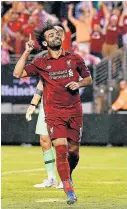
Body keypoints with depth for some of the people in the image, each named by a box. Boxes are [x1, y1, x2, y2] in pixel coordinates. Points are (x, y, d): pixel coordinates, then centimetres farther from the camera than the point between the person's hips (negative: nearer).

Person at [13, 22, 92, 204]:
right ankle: (69, 192, -14)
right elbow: (18, 73, -2)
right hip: (54, 113, -2)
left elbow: (88, 78, 17)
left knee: (73, 151, 7)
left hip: (74, 111, 2)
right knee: (61, 149, -14)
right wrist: (27, 52, -7)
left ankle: (68, 175, 38)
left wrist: (79, 83, -4)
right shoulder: (41, 63, 4)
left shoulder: (74, 59, 7)